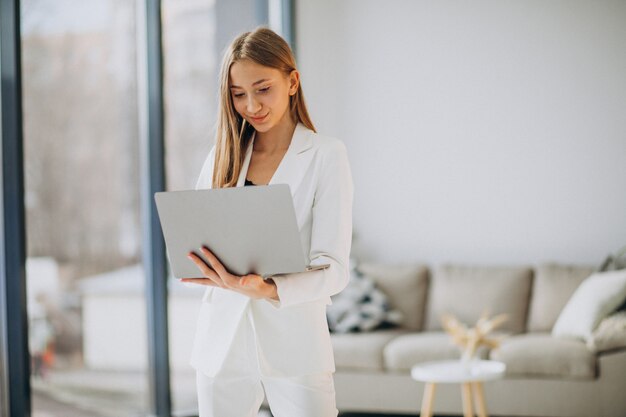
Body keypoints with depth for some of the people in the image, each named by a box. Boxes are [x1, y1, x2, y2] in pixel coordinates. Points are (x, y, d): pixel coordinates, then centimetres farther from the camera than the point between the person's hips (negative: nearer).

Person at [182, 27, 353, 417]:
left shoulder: (326, 155, -4)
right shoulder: (222, 157, 10)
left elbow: (334, 270, -10)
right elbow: (194, 240, 11)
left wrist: (266, 290, -28)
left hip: (294, 344, -4)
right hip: (222, 342, 4)